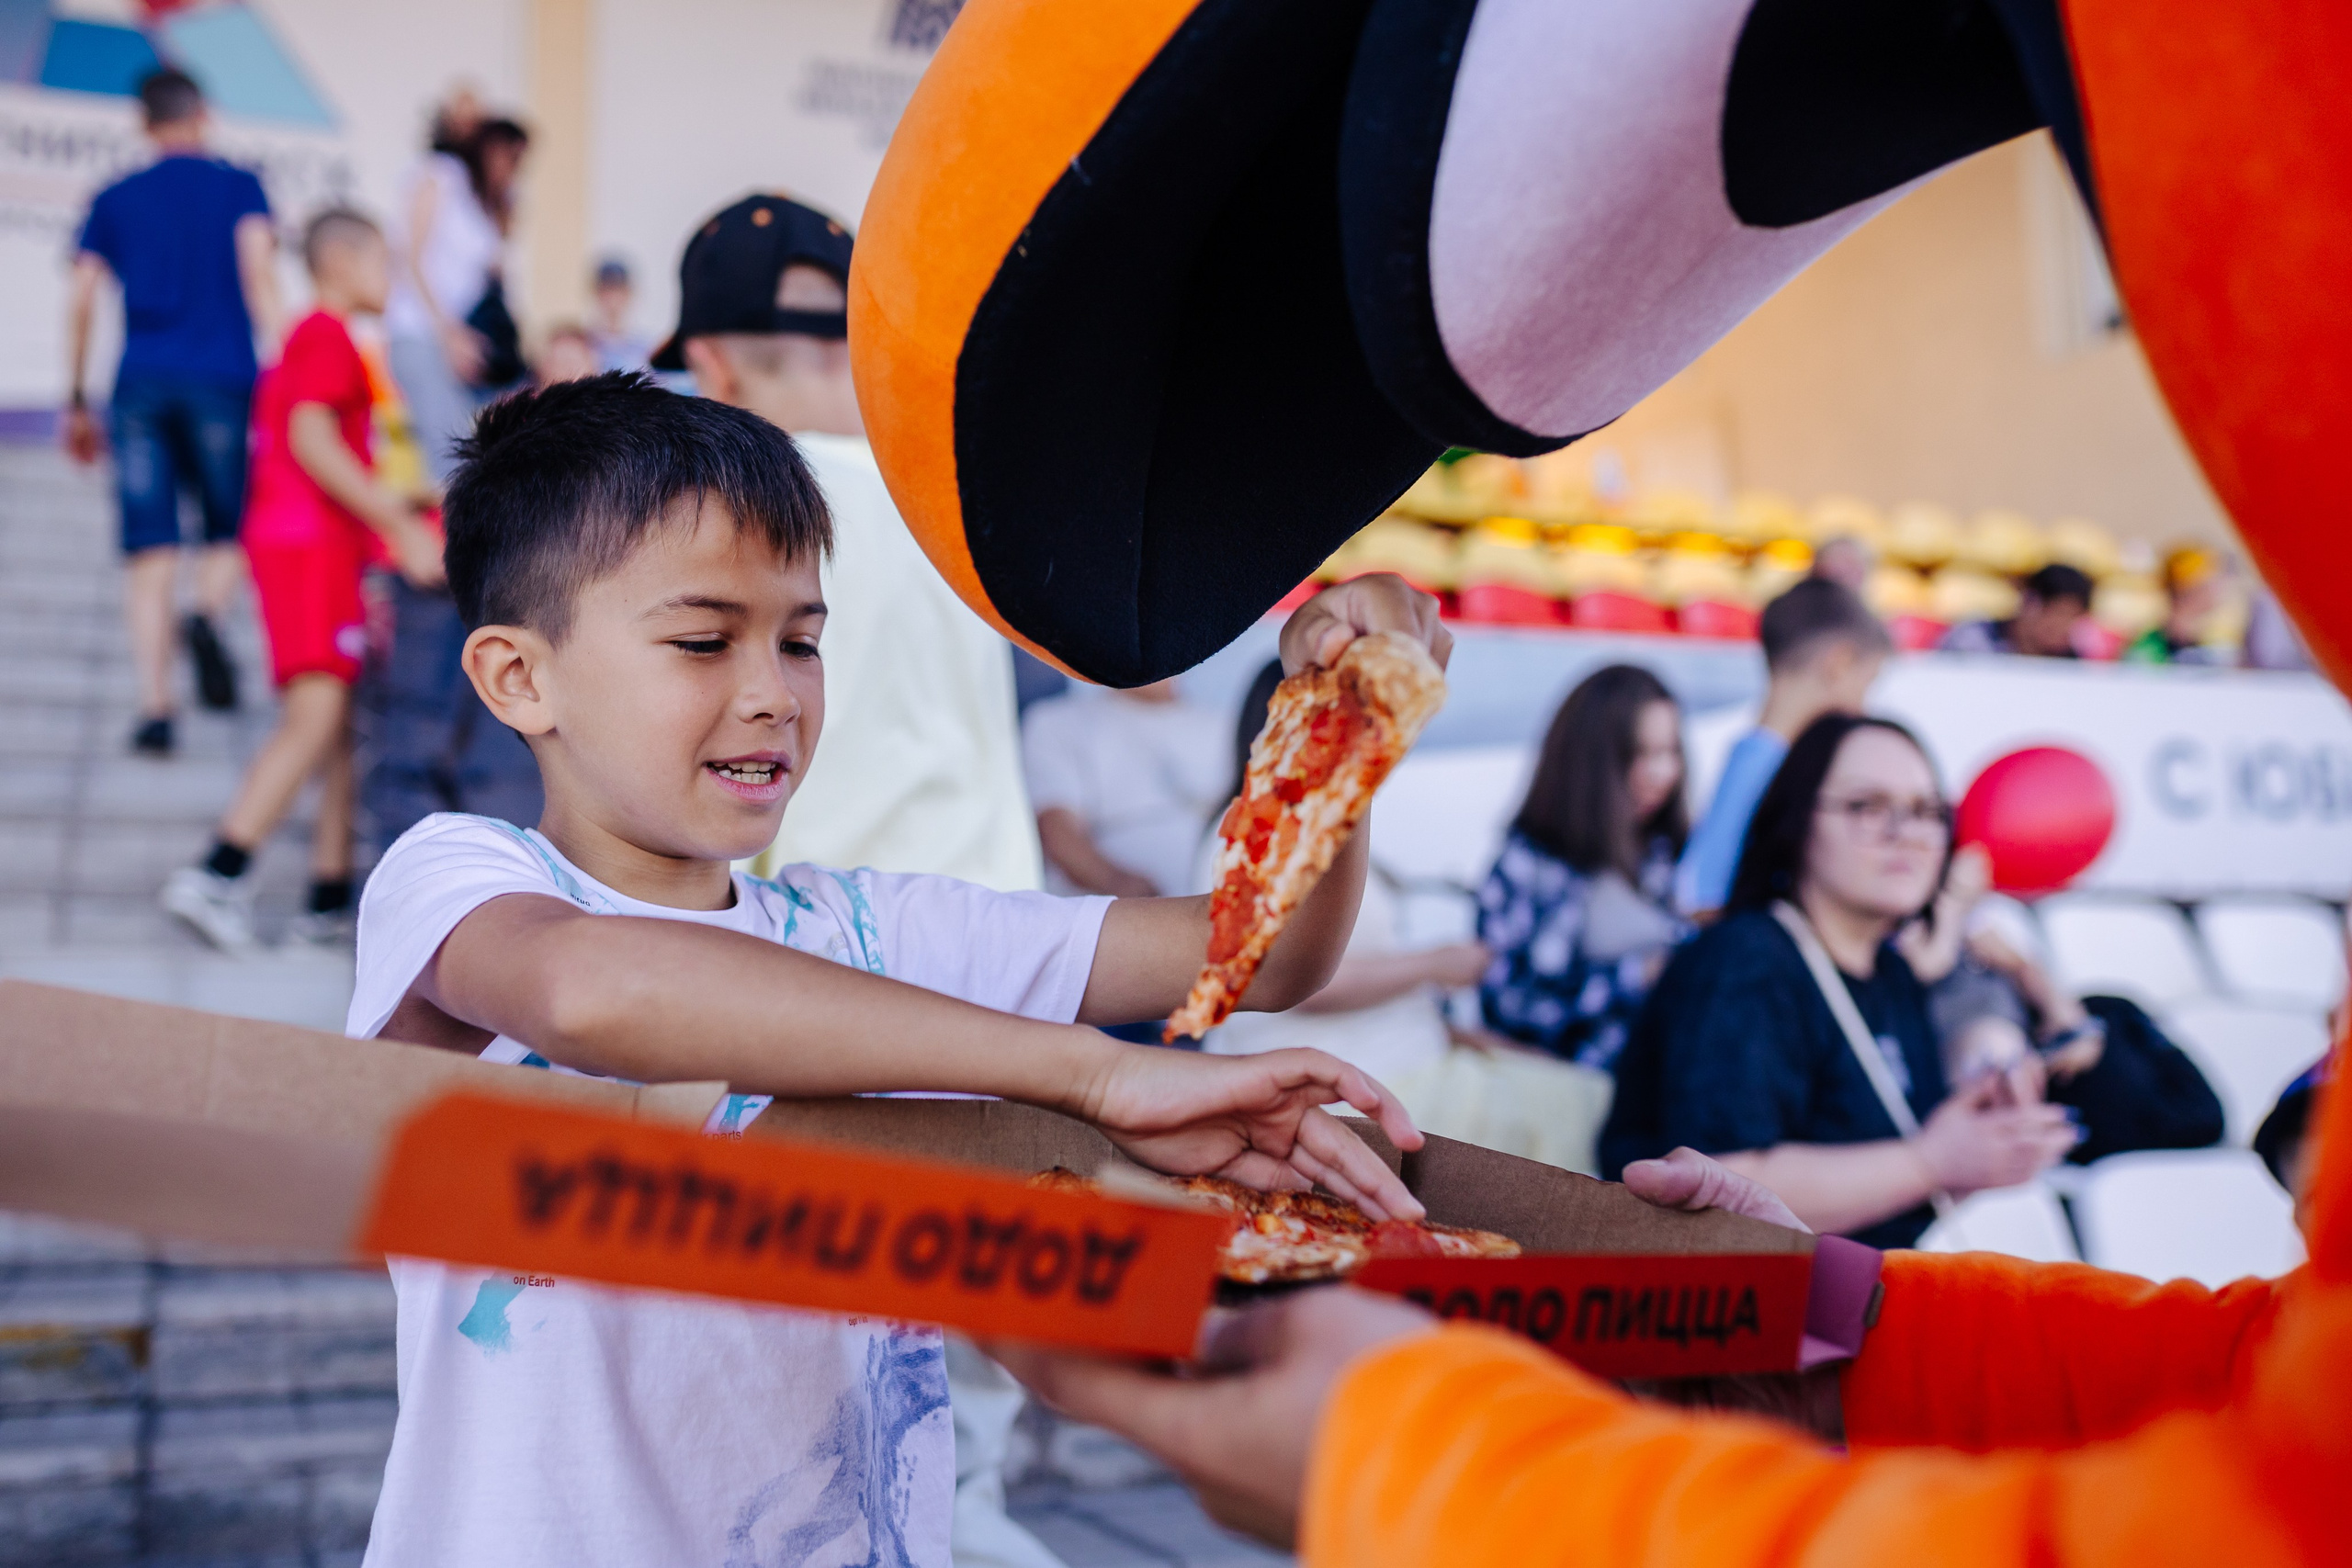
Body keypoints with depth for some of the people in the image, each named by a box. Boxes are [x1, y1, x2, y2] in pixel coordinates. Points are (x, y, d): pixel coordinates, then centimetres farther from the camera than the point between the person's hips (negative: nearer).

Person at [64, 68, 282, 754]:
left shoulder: (114, 199, 16)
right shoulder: (237, 185, 10)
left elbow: (79, 299, 10)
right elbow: (257, 266, -6)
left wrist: (76, 402, 15)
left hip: (139, 386, 2)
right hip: (220, 379, -2)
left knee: (149, 552, 0)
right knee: (230, 531, 11)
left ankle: (154, 708, -9)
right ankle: (208, 615, -22)